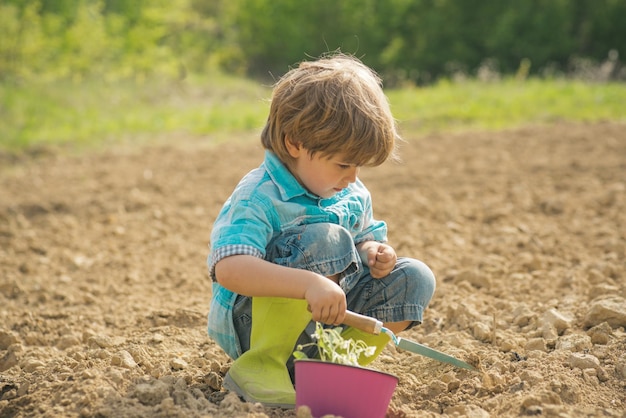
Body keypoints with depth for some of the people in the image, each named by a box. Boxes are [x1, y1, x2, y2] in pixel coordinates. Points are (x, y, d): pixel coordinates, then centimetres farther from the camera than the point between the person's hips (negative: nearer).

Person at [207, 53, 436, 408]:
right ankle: (259, 365, -22)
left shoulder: (354, 196, 2)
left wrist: (373, 253, -7)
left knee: (414, 278, -5)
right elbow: (228, 270, -37)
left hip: (325, 320, 8)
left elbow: (366, 238, 19)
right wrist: (309, 283, -50)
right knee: (326, 239, -32)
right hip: (253, 322, -8)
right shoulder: (258, 198, -23)